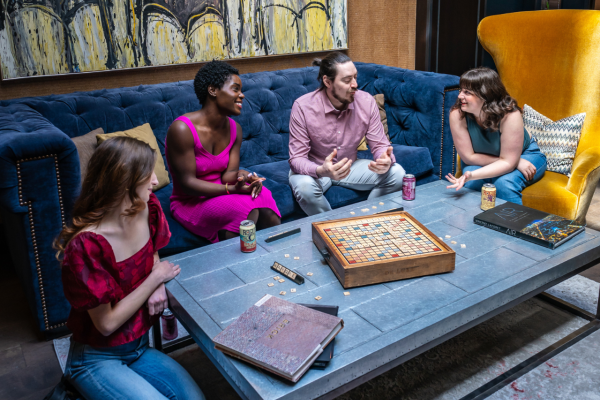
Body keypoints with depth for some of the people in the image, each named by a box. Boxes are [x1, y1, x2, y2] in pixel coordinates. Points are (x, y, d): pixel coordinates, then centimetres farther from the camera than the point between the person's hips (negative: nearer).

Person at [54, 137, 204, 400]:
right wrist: (155, 279, -16)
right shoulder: (86, 244, -28)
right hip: (96, 358, -6)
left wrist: (158, 288, -7)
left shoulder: (147, 209, -8)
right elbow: (107, 324, -22)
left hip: (139, 347, 6)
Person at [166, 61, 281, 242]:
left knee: (263, 198, -24)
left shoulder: (234, 128, 3)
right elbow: (187, 183, -20)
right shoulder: (182, 129, -19)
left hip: (220, 193, 6)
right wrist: (232, 189, -29)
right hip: (190, 202, -6)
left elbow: (229, 174, -2)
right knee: (245, 209, -30)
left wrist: (243, 175, -26)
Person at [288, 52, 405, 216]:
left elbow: (379, 145, -7)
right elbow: (297, 158, -23)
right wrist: (321, 171, -45)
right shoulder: (303, 107, -22)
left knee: (396, 174, -16)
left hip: (351, 166, 4)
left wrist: (385, 160, -33)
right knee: (304, 186, -38)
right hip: (313, 170, -3)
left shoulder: (366, 102, -12)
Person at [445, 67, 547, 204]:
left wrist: (472, 175, -46)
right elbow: (469, 157, -22)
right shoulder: (457, 114, -27)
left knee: (504, 184, -31)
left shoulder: (510, 115, -33)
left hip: (523, 153, -2)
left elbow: (508, 162, -31)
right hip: (481, 160, 2)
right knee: (471, 183, -28)